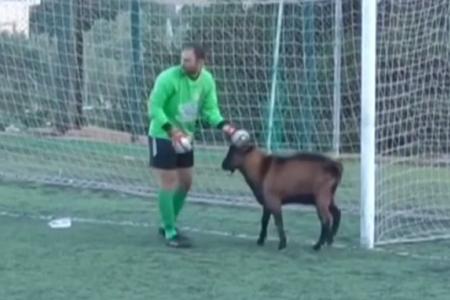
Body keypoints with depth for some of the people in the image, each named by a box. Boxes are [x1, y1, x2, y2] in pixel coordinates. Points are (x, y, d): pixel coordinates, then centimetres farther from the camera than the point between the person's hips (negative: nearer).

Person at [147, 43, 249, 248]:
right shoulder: (168, 78, -24)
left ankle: (167, 225, 29)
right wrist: (172, 131, -33)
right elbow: (154, 107, -22)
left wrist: (228, 128, -20)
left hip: (185, 137, 7)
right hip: (163, 137, -7)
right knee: (168, 183, -7)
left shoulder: (207, 80, -6)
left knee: (185, 182, 13)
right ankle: (170, 233, 0)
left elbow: (211, 110, -2)